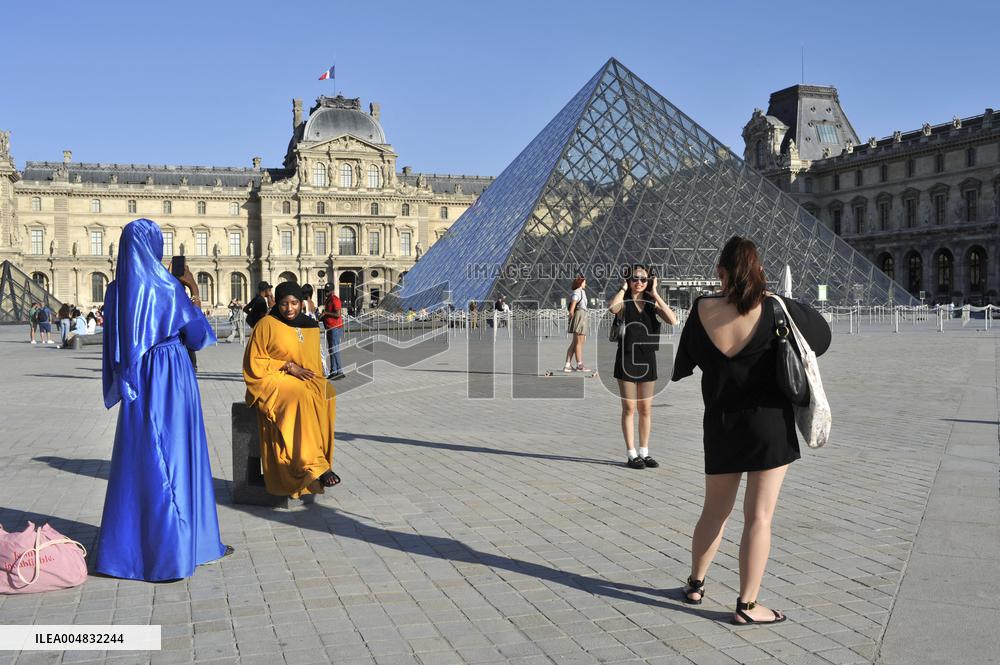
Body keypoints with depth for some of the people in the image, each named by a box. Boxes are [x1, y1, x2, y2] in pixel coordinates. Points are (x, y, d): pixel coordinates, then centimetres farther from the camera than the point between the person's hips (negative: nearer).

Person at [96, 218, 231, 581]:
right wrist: (194, 291, 6)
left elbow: (116, 341, 9)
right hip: (171, 378, -5)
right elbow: (198, 334, -3)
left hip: (136, 381, 5)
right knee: (175, 456, 2)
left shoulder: (117, 289, 3)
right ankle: (174, 547, 8)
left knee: (137, 458, 12)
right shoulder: (166, 286, -11)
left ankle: (128, 545, 18)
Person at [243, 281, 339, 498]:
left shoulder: (311, 327, 14)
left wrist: (315, 378, -1)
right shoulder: (266, 325, -2)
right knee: (300, 397, -36)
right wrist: (288, 365, -12)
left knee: (326, 395, -28)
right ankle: (314, 467, -39)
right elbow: (254, 362, -2)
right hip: (272, 380, -5)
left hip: (305, 380, 5)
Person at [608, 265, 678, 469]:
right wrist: (623, 288, -15)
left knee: (646, 409, 10)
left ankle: (644, 452, 21)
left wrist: (655, 294, -11)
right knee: (629, 408, 2)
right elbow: (612, 308, -30)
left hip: (647, 358, 3)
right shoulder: (624, 302, -3)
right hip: (627, 358, -3)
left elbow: (672, 320, -12)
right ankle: (631, 454, 10)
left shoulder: (652, 302, 5)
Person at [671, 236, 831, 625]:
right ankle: (747, 605, 7)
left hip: (721, 423, 3)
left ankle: (696, 583, 31)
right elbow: (819, 333, 4)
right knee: (759, 516, 3)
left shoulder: (702, 311, -7)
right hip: (770, 421, -3)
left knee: (714, 510, 19)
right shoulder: (774, 310, -13)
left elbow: (684, 362, 8)